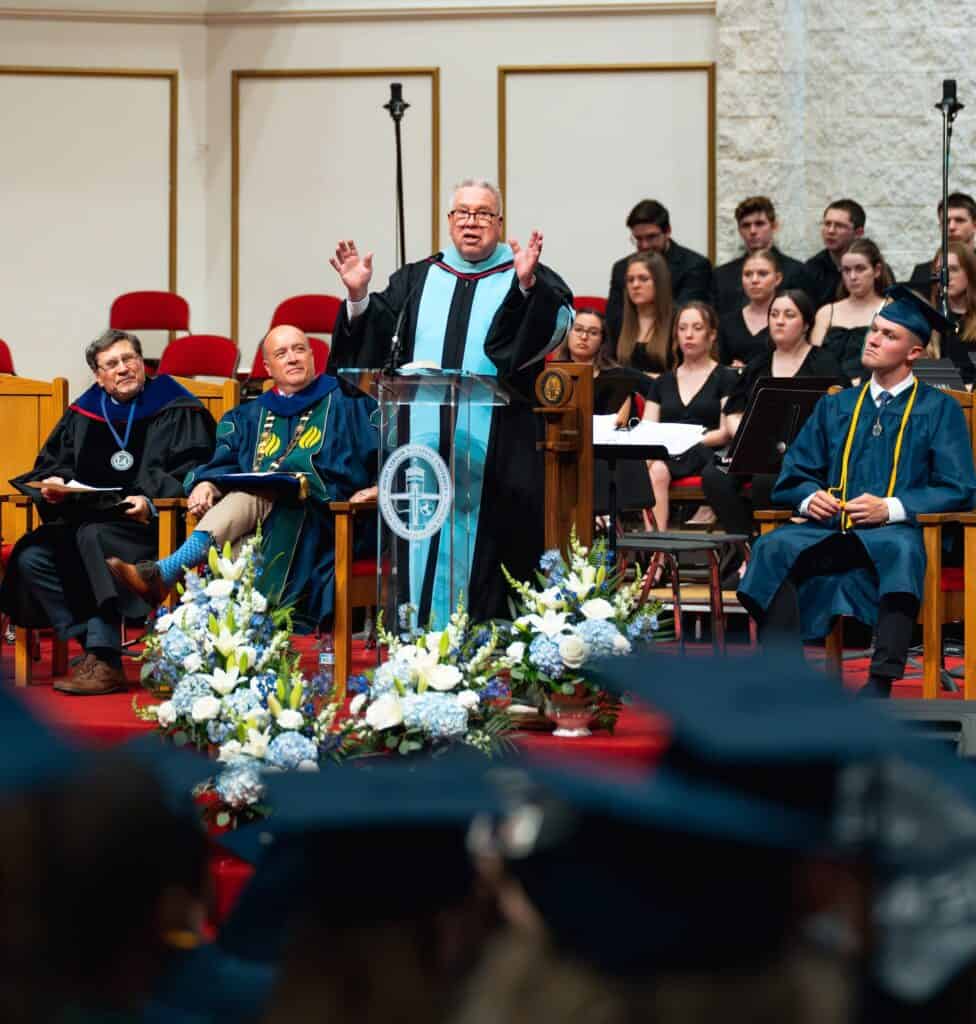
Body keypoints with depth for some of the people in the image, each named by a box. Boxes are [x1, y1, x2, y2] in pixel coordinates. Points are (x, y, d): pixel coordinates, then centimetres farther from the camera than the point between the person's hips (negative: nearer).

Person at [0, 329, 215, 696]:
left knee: (93, 538, -36)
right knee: (30, 556, -21)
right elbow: (50, 464, 22)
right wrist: (53, 485, -2)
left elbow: (190, 472, -6)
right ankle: (90, 644, -22)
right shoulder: (83, 415, 19)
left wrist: (151, 501, -23)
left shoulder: (176, 411, 4)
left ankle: (105, 661, -35)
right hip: (86, 518, 6)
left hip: (151, 528, -6)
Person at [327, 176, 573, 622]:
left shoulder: (527, 280, 6)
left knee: (486, 547, -2)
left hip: (494, 449, -3)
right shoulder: (417, 281, 17)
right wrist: (359, 297, -8)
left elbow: (558, 321, -12)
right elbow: (376, 335, 9)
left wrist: (526, 286, -29)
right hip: (424, 441, 3)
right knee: (423, 547, 3)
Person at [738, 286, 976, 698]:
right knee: (774, 548, -29)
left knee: (901, 550, -41)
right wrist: (810, 497, -6)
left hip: (893, 532, -3)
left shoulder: (939, 410, 11)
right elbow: (793, 475, 19)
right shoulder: (836, 408, 22)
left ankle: (881, 682, -44)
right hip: (828, 529, 4)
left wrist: (890, 508, -13)